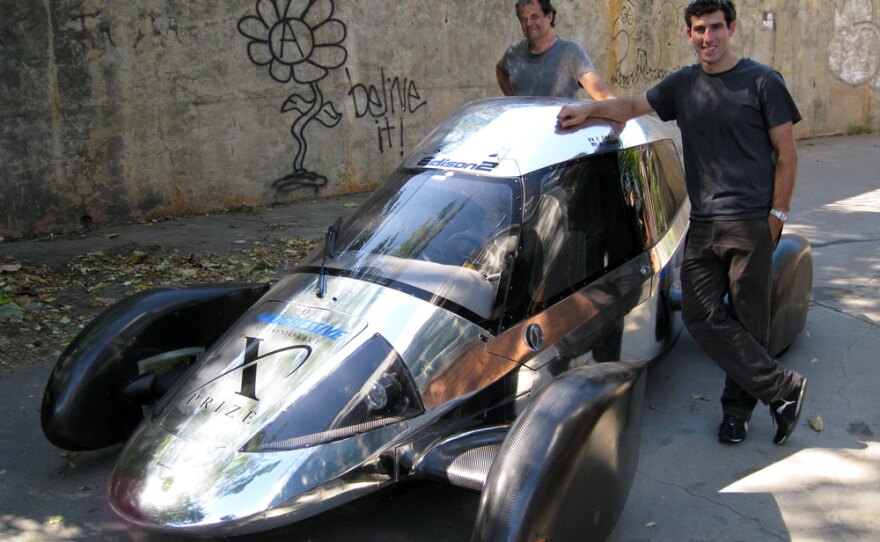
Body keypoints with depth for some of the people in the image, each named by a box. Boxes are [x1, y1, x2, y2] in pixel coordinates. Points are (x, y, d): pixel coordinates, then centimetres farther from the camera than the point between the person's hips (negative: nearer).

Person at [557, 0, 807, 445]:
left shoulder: (762, 82, -1)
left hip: (750, 224, -4)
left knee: (747, 321, 3)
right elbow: (634, 106, 22)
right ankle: (782, 387, 6)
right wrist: (588, 110, 5)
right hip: (702, 224, 5)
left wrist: (777, 216, -5)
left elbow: (787, 154, 0)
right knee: (700, 316, -3)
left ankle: (739, 406, 18)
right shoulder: (683, 84, 12)